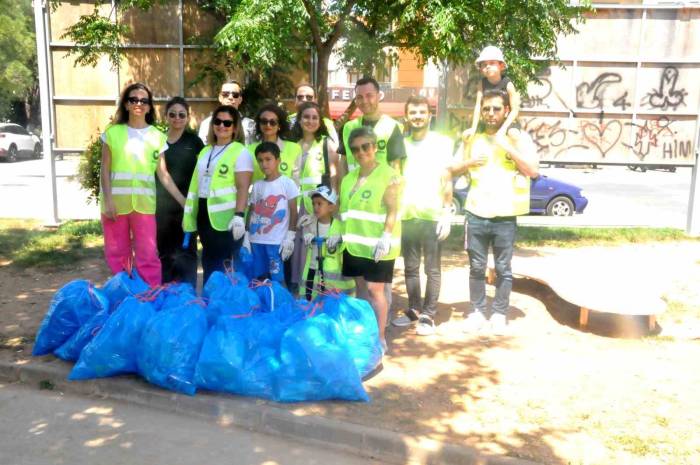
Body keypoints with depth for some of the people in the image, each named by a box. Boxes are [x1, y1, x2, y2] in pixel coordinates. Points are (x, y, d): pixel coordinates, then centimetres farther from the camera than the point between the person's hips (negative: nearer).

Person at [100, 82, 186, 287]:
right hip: (116, 202, 0)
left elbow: (163, 174, 4)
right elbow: (105, 170, 3)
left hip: (144, 203, 0)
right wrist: (108, 201, -8)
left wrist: (184, 202, -3)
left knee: (148, 255, -3)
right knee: (117, 254, 7)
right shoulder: (113, 132, 5)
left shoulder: (157, 136, 6)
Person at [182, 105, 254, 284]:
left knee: (224, 268, -4)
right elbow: (197, 183, 19)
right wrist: (189, 214, 17)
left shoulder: (240, 152, -4)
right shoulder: (205, 151, 17)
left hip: (226, 217, -7)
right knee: (209, 263, 14)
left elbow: (243, 188, -13)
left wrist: (239, 215, -25)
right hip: (204, 214, 7)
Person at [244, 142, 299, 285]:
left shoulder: (287, 183, -3)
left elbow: (293, 211, -4)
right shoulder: (257, 185, 11)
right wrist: (247, 235, 9)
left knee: (277, 279, -5)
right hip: (256, 240, 5)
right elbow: (251, 211, 15)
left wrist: (290, 237, -10)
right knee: (259, 279, 9)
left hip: (277, 241, -5)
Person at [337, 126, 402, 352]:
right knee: (361, 287, 13)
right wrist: (338, 234, 13)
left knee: (374, 289, -5)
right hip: (355, 242, 7)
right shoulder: (349, 177, 13)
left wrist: (385, 238, -22)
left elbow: (392, 210, -14)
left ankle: (380, 338, 5)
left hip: (377, 244, -7)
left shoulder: (388, 174, -8)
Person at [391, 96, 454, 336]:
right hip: (406, 215, 4)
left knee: (432, 269, 0)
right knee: (410, 267, 10)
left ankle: (428, 315, 6)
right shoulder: (402, 144, 11)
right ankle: (414, 309, 21)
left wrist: (446, 214, -8)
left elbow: (447, 181, 0)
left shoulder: (441, 142, 2)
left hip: (432, 215, -3)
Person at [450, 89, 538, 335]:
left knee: (503, 269, 5)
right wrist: (469, 162, -5)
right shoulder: (473, 138, 10)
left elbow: (532, 171, -11)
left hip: (505, 216, -3)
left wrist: (508, 147, -17)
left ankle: (500, 314, 17)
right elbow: (453, 170, 15)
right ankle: (478, 311, 20)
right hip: (476, 213, 3)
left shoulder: (519, 137, 0)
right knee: (476, 267, 8)